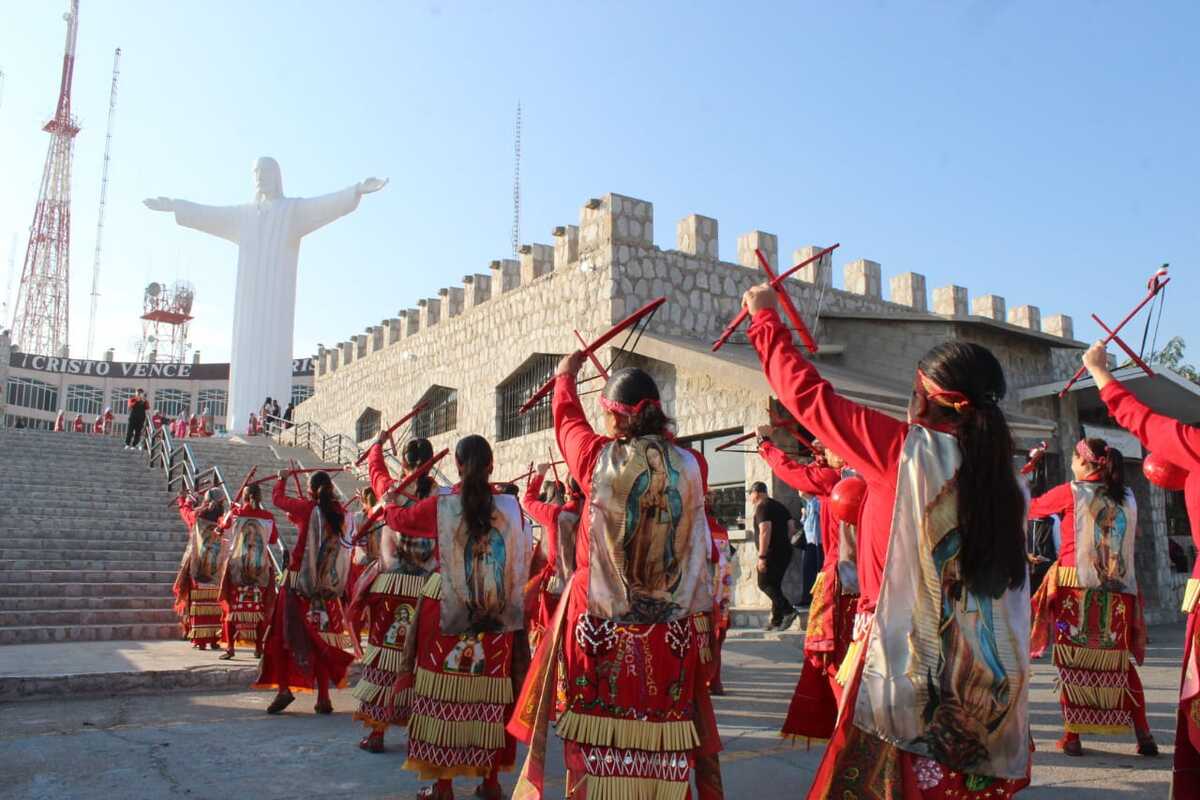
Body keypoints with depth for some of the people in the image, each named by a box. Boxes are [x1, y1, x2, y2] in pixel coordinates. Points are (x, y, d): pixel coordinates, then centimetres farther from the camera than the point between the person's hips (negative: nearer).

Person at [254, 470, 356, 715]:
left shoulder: (306, 508, -8)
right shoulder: (341, 513, 1)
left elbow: (277, 498, 8)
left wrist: (282, 479, 27)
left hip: (299, 580, -4)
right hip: (328, 587, 4)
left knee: (284, 633, 10)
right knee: (320, 639, 11)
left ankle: (284, 688, 0)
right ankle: (323, 698, 10)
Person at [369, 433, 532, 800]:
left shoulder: (439, 506, -8)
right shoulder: (511, 506, -4)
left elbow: (394, 513, 10)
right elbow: (525, 559, 5)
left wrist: (376, 452, 20)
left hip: (446, 611, -2)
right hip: (499, 618, 2)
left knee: (444, 692, 7)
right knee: (490, 696, 11)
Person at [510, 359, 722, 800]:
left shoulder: (600, 459, -8)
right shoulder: (688, 466, -2)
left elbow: (567, 420, 12)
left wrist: (566, 376, 32)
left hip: (602, 624, -2)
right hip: (671, 630, 2)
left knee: (600, 743, 6)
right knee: (662, 741, 9)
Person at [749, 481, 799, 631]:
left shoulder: (762, 507, -10)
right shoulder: (779, 505, 18)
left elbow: (765, 531, -21)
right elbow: (792, 527, 15)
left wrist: (762, 556, -21)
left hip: (772, 552, -9)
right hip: (785, 551, 9)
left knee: (764, 584, -4)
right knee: (775, 585, 13)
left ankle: (788, 610, -18)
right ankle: (776, 620, 13)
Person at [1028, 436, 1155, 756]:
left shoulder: (1070, 492, -3)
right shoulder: (1127, 498, 9)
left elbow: (1028, 508, 9)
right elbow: (1130, 538, 21)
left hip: (1076, 587, -4)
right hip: (1117, 591, 4)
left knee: (1072, 661, 2)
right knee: (1119, 663, 13)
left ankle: (1072, 736, 3)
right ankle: (1143, 733, 12)